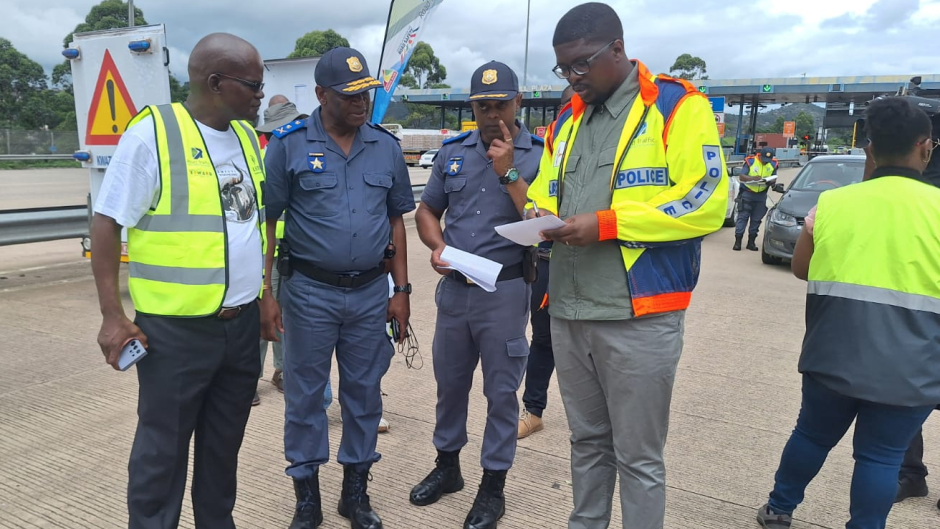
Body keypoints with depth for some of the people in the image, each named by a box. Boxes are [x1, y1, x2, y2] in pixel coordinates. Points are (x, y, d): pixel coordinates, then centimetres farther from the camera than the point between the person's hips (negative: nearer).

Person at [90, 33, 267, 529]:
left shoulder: (246, 136, 8)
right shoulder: (152, 134, -12)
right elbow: (107, 223, -10)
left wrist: (265, 293, 15)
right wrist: (112, 315, -13)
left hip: (242, 323, 6)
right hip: (175, 328, -6)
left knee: (224, 443, 18)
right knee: (163, 447, 9)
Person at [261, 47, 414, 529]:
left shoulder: (386, 146, 4)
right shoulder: (289, 145, -5)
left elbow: (396, 219, 9)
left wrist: (401, 289, 5)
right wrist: (264, 294, -7)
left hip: (371, 292, 3)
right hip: (309, 292, -2)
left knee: (364, 394, 12)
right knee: (305, 396, 8)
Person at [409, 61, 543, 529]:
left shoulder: (539, 155, -5)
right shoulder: (452, 152, 7)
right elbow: (427, 211, 13)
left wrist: (509, 172, -19)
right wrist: (437, 245, -6)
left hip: (506, 291, -4)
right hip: (454, 288, 4)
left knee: (501, 392, 7)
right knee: (449, 382, 17)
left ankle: (493, 485, 24)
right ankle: (447, 465, 37)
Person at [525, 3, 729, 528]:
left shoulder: (677, 104, -5)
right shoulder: (568, 119, 16)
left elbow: (707, 201, -13)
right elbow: (545, 192, 21)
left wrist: (608, 224, -19)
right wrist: (540, 217, -4)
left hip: (640, 315, -6)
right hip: (569, 312, 6)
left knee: (638, 456, 6)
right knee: (588, 441, 20)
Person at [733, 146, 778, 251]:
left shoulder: (773, 164, 4)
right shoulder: (750, 161, -8)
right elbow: (741, 176, -12)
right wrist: (753, 178, -29)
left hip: (761, 195, 4)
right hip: (747, 193, -4)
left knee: (756, 219, 7)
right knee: (742, 216, -6)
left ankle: (751, 242, 15)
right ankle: (738, 241, -4)